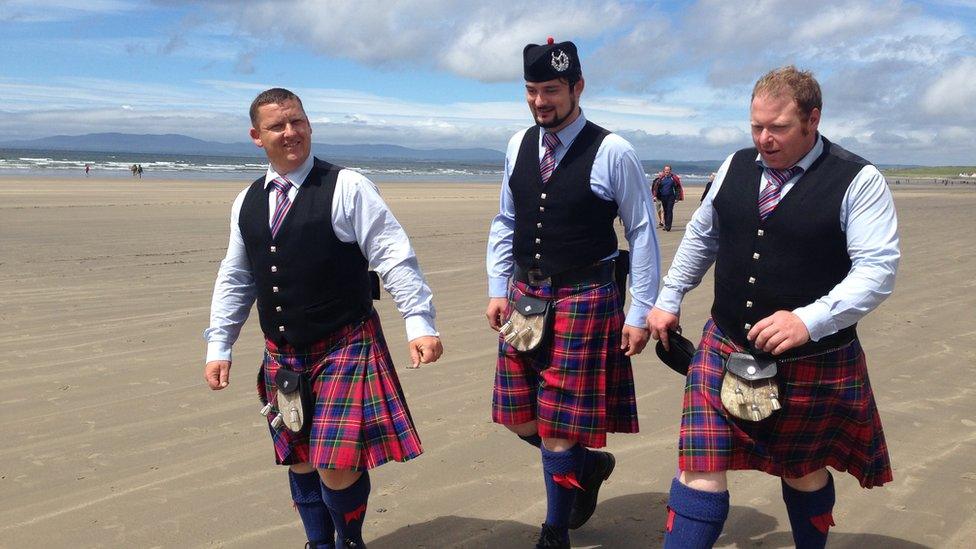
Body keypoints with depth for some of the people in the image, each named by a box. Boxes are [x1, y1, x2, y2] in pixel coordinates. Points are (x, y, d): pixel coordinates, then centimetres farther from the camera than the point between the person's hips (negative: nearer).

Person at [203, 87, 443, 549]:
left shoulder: (346, 189, -9)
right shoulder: (247, 203, 8)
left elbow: (395, 259, -12)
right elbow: (235, 279, 16)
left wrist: (420, 324, -19)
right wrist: (218, 346, 12)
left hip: (345, 350, -5)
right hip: (282, 355, 6)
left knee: (337, 466, -8)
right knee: (299, 462, 15)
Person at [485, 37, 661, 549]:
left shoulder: (612, 152, -11)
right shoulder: (518, 145, 6)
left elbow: (643, 233, -7)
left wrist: (640, 314, -8)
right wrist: (498, 289, 6)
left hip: (585, 300, -6)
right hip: (525, 296, 6)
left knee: (558, 426, 0)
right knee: (520, 417, 11)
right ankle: (588, 464, 40)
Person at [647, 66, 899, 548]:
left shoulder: (858, 181, -11)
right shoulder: (736, 167, 3)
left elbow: (878, 269, -16)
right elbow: (701, 236, 16)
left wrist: (809, 320, -29)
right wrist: (668, 300, 17)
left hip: (812, 362, -3)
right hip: (724, 349, 3)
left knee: (803, 473, 18)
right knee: (700, 473, -5)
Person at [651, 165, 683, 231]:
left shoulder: (673, 178, 0)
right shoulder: (661, 178, 5)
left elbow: (677, 188, 3)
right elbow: (656, 187, 7)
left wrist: (677, 197, -3)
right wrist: (656, 196, 0)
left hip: (671, 196, -3)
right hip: (663, 197, 3)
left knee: (669, 211, -9)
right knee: (665, 211, 10)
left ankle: (668, 226, -11)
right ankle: (666, 225, 19)